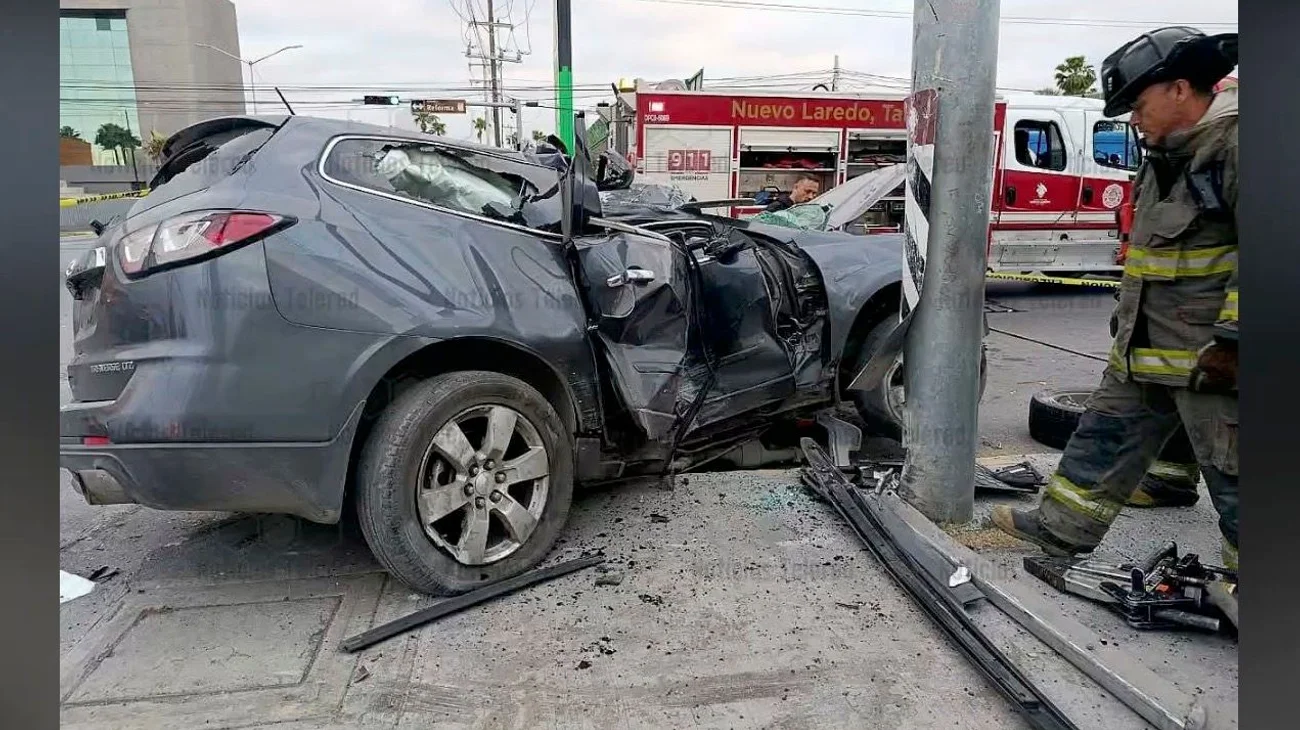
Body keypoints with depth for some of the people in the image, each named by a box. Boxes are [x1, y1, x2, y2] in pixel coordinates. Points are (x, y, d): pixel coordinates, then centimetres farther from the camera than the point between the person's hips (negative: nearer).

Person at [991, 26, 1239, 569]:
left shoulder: (1233, 142, -16)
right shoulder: (1168, 153, 14)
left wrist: (1232, 339, -24)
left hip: (1209, 356, -9)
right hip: (1145, 350, 10)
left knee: (1230, 469, 2)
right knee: (1104, 436, 16)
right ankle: (1062, 528, 28)